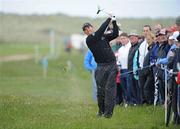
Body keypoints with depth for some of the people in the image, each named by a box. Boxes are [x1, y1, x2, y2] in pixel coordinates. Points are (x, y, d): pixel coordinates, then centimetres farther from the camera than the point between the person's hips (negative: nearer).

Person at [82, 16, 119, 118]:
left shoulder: (104, 36, 14)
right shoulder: (89, 40, -1)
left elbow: (115, 34, 9)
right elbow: (100, 31, -11)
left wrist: (114, 22, -1)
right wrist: (109, 20, -6)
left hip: (112, 65, 2)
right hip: (101, 67, -2)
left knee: (110, 89, -5)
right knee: (100, 89, -2)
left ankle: (108, 112, -6)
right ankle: (101, 111, 14)